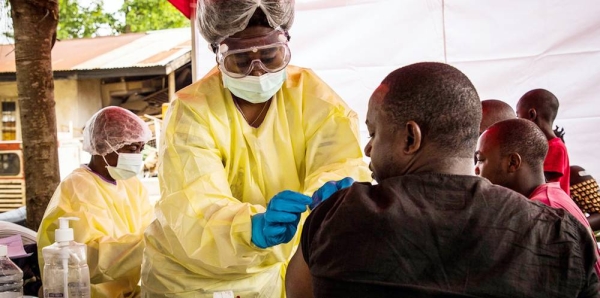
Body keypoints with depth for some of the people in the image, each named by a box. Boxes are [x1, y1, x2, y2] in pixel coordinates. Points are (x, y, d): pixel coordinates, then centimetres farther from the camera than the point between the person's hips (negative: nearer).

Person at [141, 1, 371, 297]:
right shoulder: (192, 111, -20)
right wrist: (255, 228, -51)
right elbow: (195, 210, -32)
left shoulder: (310, 93, -10)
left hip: (276, 267, 3)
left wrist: (333, 190, -45)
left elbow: (342, 160, -23)